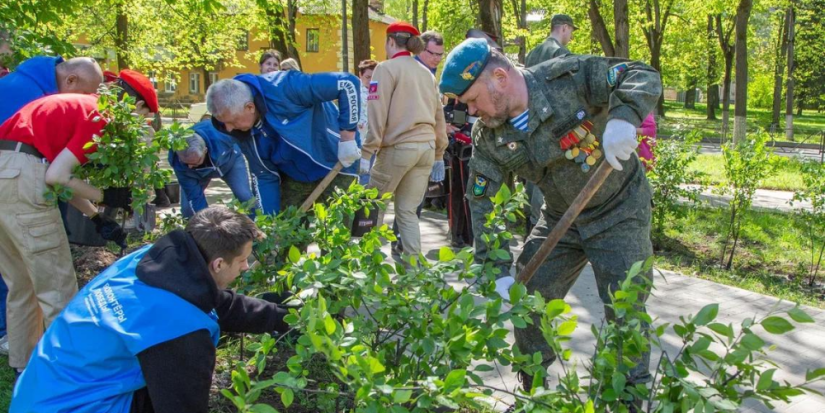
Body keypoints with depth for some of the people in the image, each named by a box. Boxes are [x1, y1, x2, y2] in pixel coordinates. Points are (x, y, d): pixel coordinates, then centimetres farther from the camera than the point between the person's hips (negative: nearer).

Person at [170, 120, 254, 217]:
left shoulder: (219, 133, -46)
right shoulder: (177, 162, -39)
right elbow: (194, 196, -31)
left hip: (229, 159, 0)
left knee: (246, 198, -13)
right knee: (187, 207, -11)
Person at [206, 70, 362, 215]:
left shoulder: (284, 89, -32)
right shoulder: (240, 130, -11)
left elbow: (348, 83, -32)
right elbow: (264, 176, -1)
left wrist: (347, 140, -28)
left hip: (334, 168, -5)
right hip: (293, 178, 6)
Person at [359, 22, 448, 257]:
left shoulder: (387, 68, -2)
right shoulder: (426, 73, 17)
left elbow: (377, 113, -10)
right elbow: (438, 115, 19)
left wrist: (367, 152, -10)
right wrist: (439, 154, 23)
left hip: (398, 146, -6)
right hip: (427, 147, 6)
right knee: (407, 210, 10)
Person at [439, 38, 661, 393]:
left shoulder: (568, 77, -22)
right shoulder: (488, 136, -7)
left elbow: (643, 77, -21)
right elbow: (483, 202, -7)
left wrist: (623, 118, -43)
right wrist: (497, 270, -14)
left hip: (619, 212, -5)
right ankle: (532, 391, 29)